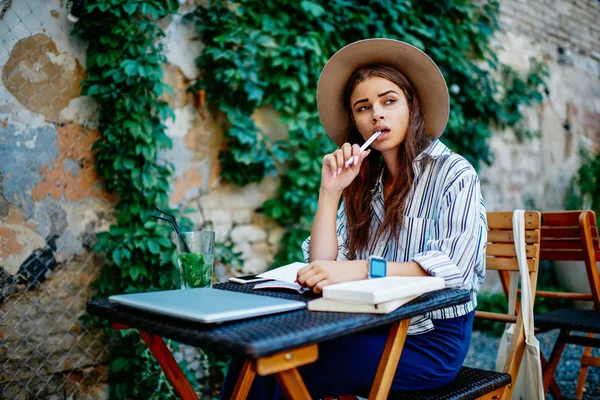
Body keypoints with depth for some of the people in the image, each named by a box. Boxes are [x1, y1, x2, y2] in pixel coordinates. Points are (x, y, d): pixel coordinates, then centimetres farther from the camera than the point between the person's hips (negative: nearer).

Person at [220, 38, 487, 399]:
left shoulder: (453, 175, -5)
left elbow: (453, 266, -21)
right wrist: (330, 191, -6)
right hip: (371, 328, 5)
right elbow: (322, 266, 2)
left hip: (430, 341, -5)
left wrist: (359, 269, -32)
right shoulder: (365, 183, 11)